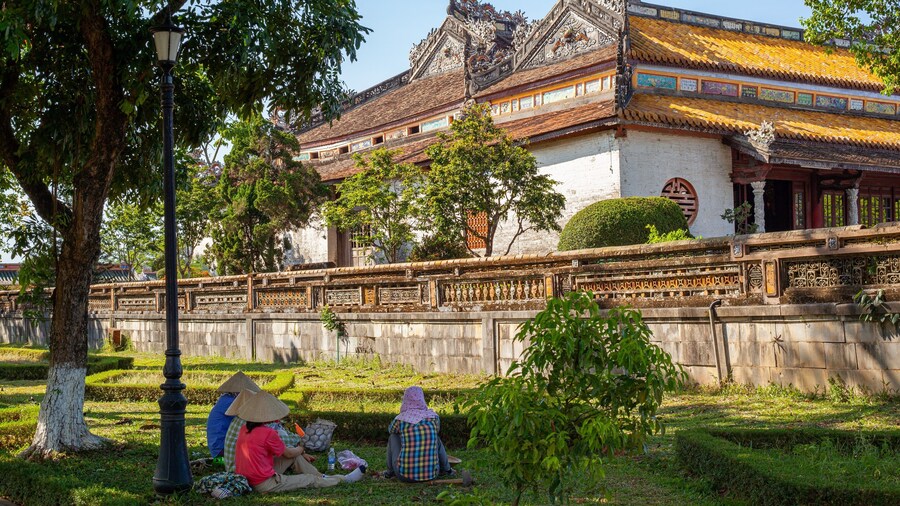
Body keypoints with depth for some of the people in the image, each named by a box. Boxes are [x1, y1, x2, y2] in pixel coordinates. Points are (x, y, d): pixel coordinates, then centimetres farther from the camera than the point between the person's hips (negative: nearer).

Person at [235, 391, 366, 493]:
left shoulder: (245, 429, 6)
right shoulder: (268, 433, -21)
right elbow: (288, 453, -4)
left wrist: (300, 454, 23)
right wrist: (301, 450, 19)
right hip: (265, 484, -8)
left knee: (295, 456, 17)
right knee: (311, 479, 7)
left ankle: (321, 476, 27)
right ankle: (344, 480, 22)